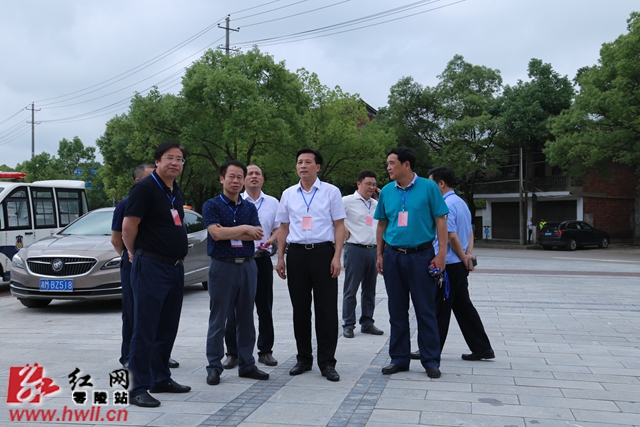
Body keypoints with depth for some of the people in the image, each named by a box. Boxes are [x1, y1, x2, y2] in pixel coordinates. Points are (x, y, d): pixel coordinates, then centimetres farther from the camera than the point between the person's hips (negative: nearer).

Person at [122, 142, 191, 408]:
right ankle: (138, 388, 3)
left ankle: (160, 379, 27)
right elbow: (128, 227, -13)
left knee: (167, 328, 15)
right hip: (151, 267, -8)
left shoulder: (177, 192, 14)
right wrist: (134, 252, 1)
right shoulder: (145, 188, -11)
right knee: (145, 329, -4)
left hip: (175, 267, 8)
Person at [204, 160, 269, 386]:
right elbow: (216, 233, -16)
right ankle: (214, 366, 10)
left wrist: (228, 233, -12)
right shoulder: (212, 205, -1)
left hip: (247, 266, 4)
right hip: (222, 266, -4)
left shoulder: (250, 207, 11)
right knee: (218, 319, 1)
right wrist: (244, 228, -8)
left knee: (246, 318, 10)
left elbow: (257, 235, -4)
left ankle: (247, 364, 19)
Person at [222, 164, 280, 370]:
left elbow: (278, 228, 12)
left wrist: (270, 241, -7)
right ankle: (232, 353, 9)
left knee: (265, 307, 7)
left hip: (262, 258, 2)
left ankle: (265, 351, 17)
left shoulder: (273, 203, 10)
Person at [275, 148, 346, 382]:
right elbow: (283, 227, 15)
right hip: (296, 254, 3)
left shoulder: (331, 191, 1)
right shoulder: (288, 194, 10)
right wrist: (280, 257, 9)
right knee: (300, 309, 9)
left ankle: (327, 362, 9)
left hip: (323, 252, -3)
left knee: (326, 309, -1)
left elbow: (339, 225, 0)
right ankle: (303, 359, 22)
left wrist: (336, 257, -9)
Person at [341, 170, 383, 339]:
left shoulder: (377, 204, 15)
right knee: (351, 290, 0)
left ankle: (367, 323, 21)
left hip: (373, 250, 6)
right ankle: (348, 325, 7)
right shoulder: (348, 201, -5)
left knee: (369, 290, 12)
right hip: (355, 249, -6)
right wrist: (344, 231, -9)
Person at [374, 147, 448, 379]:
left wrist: (441, 253, -10)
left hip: (421, 255, -4)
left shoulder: (428, 187, -4)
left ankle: (431, 361, 13)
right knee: (397, 310, 10)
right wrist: (380, 255, 9)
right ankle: (399, 358, 21)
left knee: (425, 310, 2)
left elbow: (440, 221, -4)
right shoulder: (387, 191, 6)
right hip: (393, 256, 4)